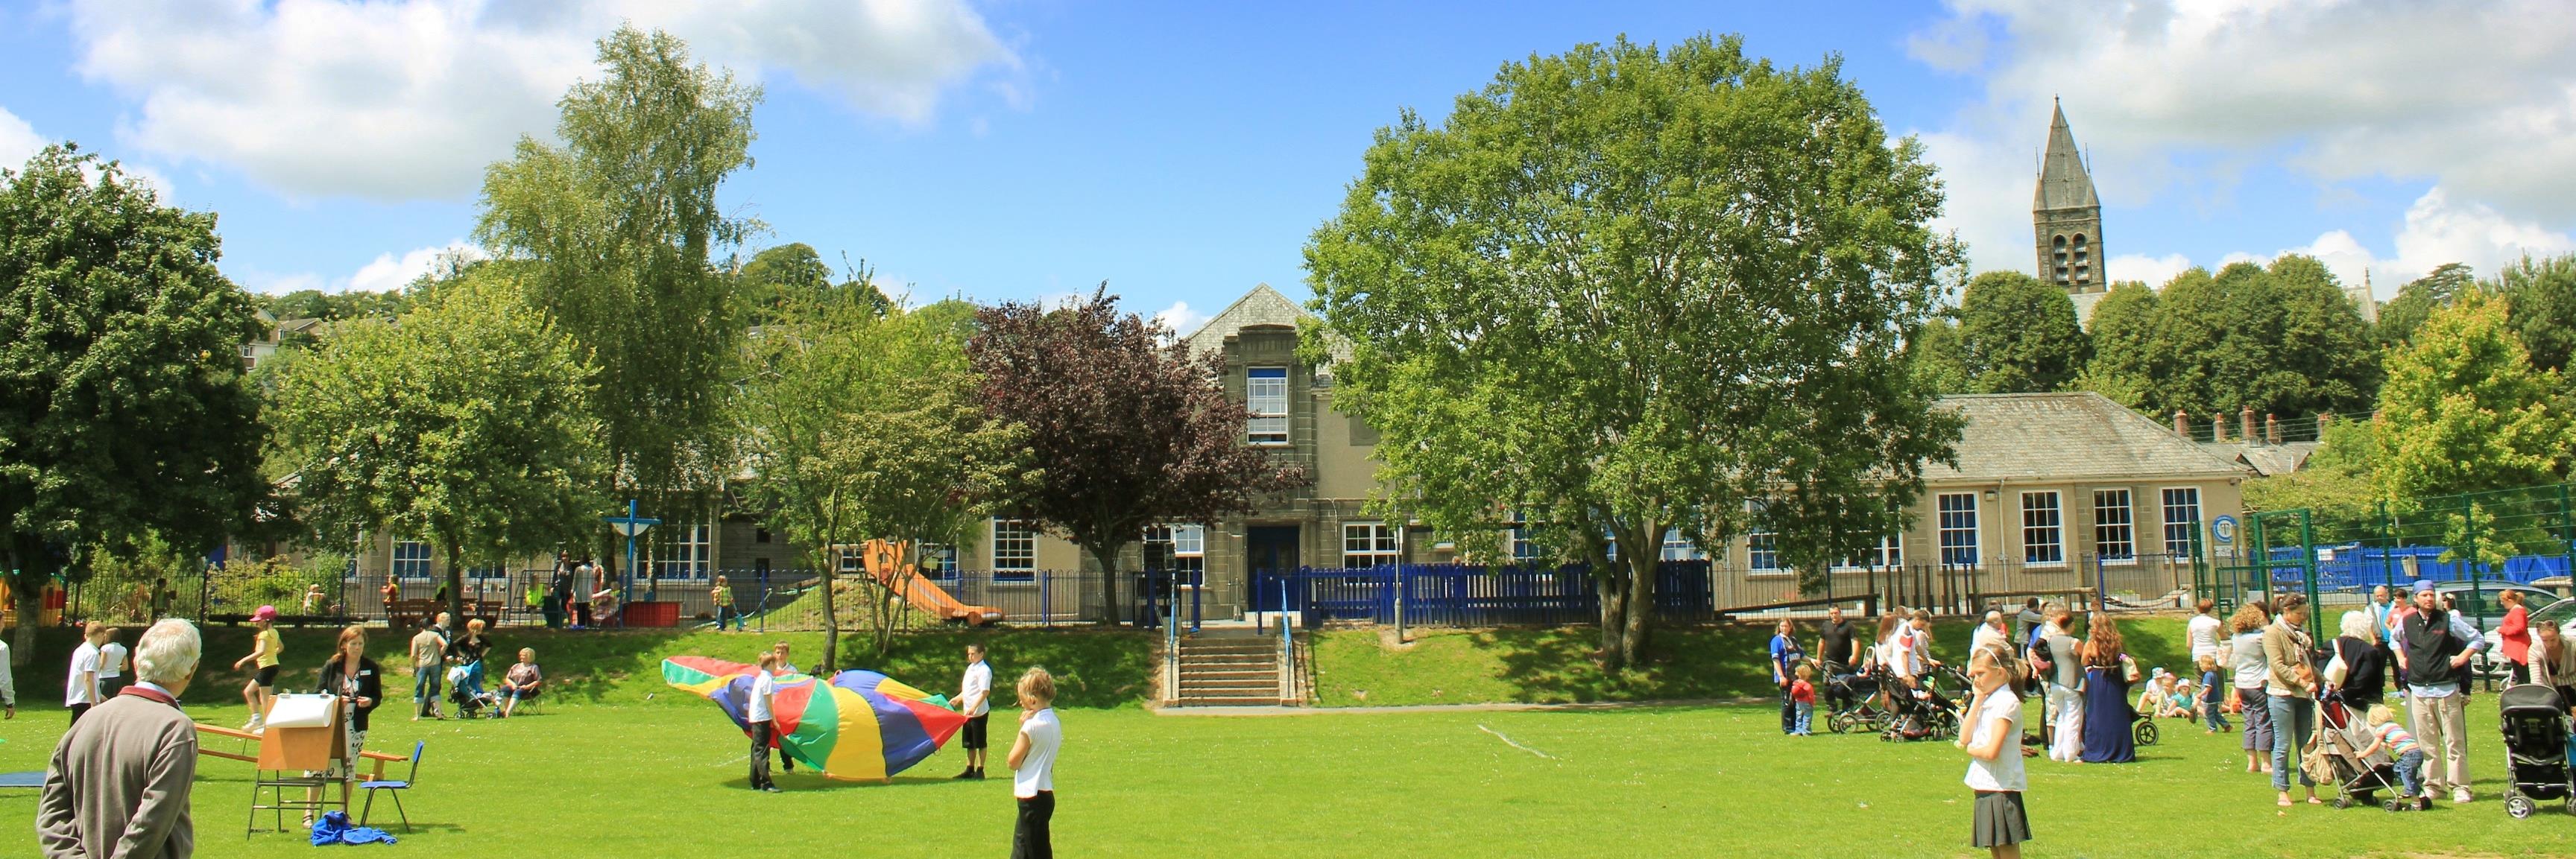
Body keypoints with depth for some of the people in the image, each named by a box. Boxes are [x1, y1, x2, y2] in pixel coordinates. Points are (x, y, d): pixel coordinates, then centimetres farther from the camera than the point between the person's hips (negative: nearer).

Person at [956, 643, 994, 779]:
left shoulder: (984, 670, -12)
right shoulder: (970, 668, 15)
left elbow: (985, 692, -20)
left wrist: (974, 707, -27)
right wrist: (957, 699, 16)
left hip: (979, 712, -9)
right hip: (968, 712, 9)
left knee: (980, 742, -1)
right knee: (969, 743, 13)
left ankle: (980, 771, 5)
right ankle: (970, 770, 21)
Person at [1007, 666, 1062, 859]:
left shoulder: (1032, 726, -19)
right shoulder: (1054, 722, 8)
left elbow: (1014, 762, -11)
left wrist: (1022, 727, -7)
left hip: (1032, 796, -9)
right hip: (1046, 792, 9)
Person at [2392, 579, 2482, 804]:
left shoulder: (2449, 619, -2)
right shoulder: (2407, 622, 8)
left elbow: (2478, 639, 5)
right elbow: (2395, 638, 30)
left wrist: (2463, 656, -6)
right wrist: (2400, 657, 16)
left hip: (2447, 689, -3)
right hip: (2419, 691, 3)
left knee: (2454, 741, -2)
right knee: (2426, 742, 6)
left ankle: (2460, 786, 2)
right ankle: (2432, 785, 12)